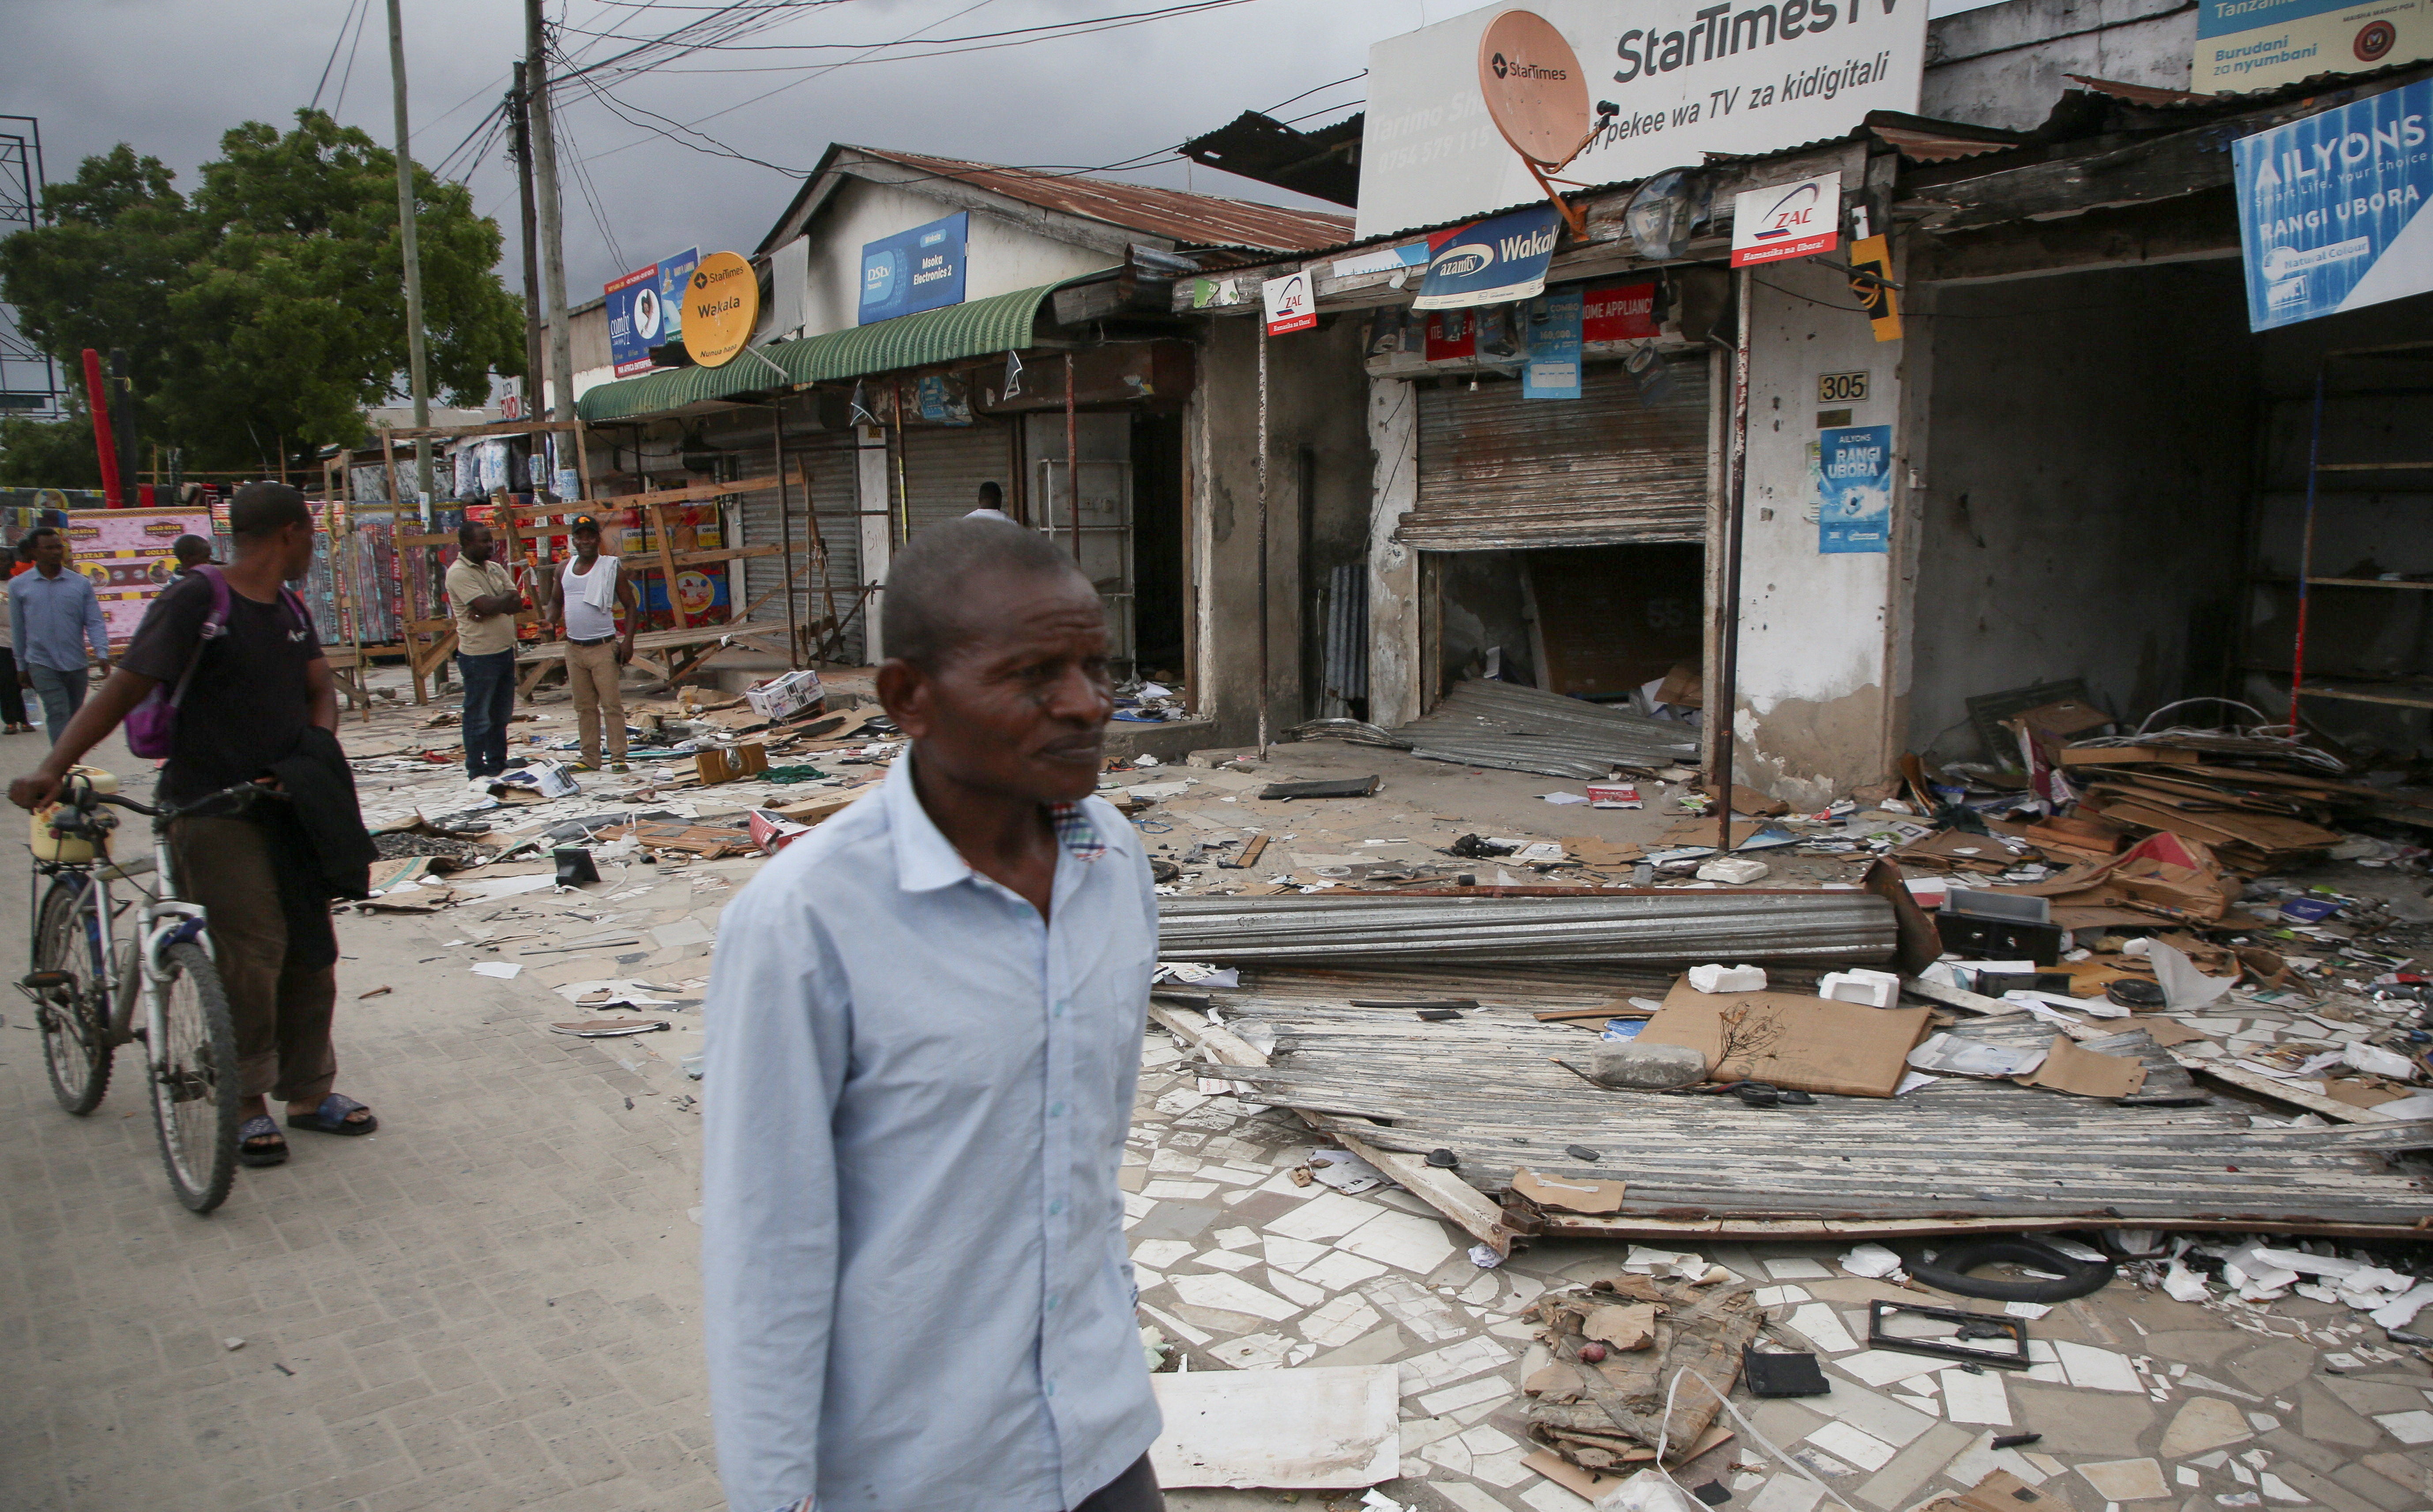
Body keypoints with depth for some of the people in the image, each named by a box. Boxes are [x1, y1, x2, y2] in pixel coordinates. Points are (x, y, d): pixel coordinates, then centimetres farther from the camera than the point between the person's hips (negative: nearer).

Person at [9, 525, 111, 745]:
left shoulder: (81, 583, 3)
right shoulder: (18, 585, 3)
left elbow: (95, 622, 0)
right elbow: (18, 629, 9)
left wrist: (102, 654, -15)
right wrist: (22, 667, 11)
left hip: (77, 665, 2)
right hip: (42, 665, -2)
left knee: (75, 717, 13)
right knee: (57, 714, -13)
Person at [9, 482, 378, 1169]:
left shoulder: (290, 608, 10)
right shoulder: (195, 601, -13)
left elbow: (320, 687, 10)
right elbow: (124, 689, -17)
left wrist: (318, 748, -11)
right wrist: (51, 769, -29)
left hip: (285, 806, 7)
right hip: (212, 809, -7)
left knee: (311, 950, 9)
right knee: (251, 952, -10)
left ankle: (309, 1091, 21)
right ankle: (245, 1102, 7)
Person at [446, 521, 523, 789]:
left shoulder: (495, 569, 11)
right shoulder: (459, 573, -13)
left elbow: (517, 604, 1)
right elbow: (488, 606, -22)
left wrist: (491, 610, -16)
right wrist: (508, 598, -3)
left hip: (505, 651, 8)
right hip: (479, 656, -8)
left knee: (501, 715, 15)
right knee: (478, 717, 0)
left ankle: (499, 765, 26)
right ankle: (477, 773, 7)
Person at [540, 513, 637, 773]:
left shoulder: (611, 568, -3)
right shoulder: (565, 569, 9)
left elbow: (631, 606, -2)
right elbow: (556, 601, 21)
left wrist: (628, 641, -12)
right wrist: (551, 621, -1)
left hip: (603, 647, -5)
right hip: (574, 648, 5)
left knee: (612, 705, -5)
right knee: (584, 707, 8)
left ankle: (618, 758, -2)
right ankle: (590, 759, 13)